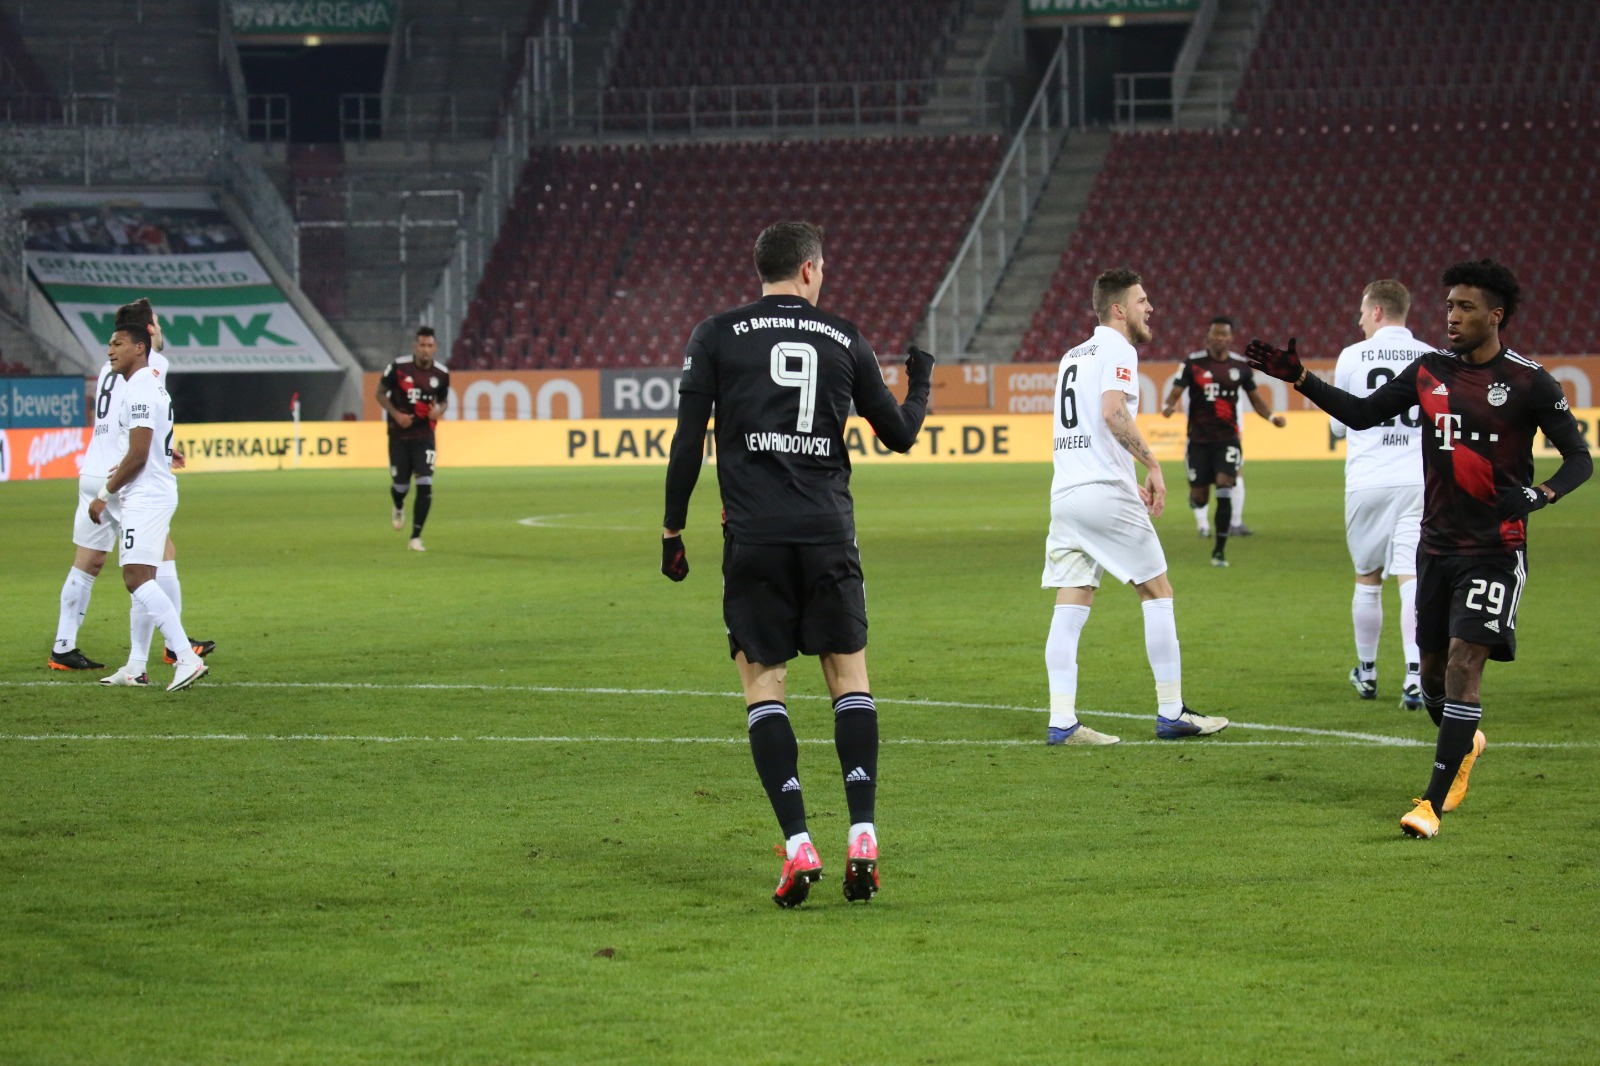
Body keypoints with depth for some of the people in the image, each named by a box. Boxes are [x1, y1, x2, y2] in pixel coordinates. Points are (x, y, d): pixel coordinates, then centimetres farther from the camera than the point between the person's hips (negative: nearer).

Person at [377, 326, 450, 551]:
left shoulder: (441, 373, -3)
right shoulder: (399, 367, -11)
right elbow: (380, 393, 1)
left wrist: (439, 410, -10)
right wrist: (395, 414, -14)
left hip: (424, 437, 1)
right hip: (399, 436, -1)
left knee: (425, 486, -13)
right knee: (400, 485, 6)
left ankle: (416, 538, -4)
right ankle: (399, 508, 45)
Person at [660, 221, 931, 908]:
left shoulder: (716, 336, 5)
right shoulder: (844, 341, 9)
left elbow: (688, 438, 0)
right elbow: (900, 434, 17)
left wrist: (672, 529, 8)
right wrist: (921, 382, 37)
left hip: (753, 535, -1)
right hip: (830, 534, 1)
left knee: (762, 681, 3)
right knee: (849, 673, 11)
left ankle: (797, 846, -9)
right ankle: (863, 837, -1)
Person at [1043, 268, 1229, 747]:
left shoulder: (1073, 356, 22)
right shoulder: (1118, 350, -4)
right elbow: (1113, 412, -20)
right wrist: (1152, 465, -14)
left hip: (1064, 492, 8)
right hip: (1106, 492, -8)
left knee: (1070, 608, 3)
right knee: (1158, 594, 3)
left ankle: (1061, 721, -4)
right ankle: (1171, 712, 4)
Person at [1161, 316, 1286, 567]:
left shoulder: (1240, 365, 4)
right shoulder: (1194, 363, -3)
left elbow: (1255, 397, 13)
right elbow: (1176, 391, -7)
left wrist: (1271, 416, -3)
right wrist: (1168, 406, -29)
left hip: (1227, 439, 1)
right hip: (1199, 439, -1)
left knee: (1225, 489, -16)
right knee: (1200, 494, 5)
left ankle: (1220, 550, -7)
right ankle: (1199, 513, 47)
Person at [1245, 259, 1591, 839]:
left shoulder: (1529, 382, -8)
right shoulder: (1430, 371, 6)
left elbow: (1580, 458, -4)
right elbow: (1361, 414, 14)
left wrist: (1538, 494, -23)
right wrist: (1296, 377, 4)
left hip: (1495, 550, -5)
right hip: (1437, 545, 5)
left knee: (1463, 663, -15)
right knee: (1433, 668, 11)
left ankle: (1433, 804, -14)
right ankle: (1464, 744, 44)